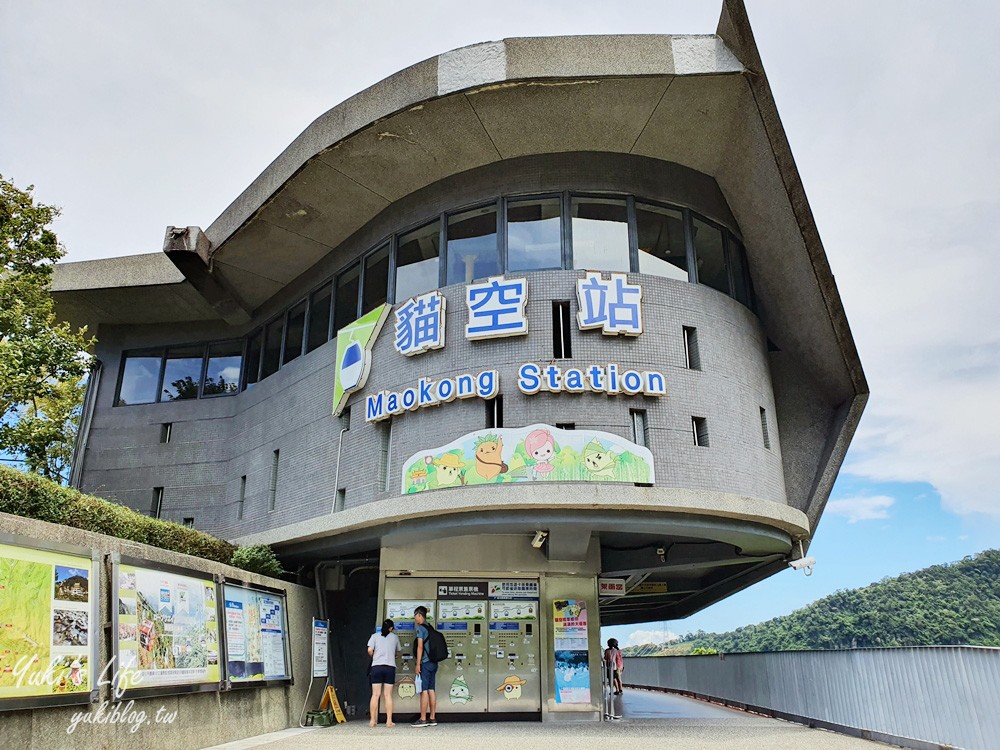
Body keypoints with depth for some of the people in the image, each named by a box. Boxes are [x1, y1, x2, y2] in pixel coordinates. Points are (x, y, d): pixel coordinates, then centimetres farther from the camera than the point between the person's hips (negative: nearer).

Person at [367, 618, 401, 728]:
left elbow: (370, 650, -3)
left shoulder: (375, 636, 7)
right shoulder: (395, 637, 10)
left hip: (376, 666, 0)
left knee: (375, 695, 3)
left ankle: (373, 721, 3)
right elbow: (398, 651, 21)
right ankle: (389, 721, 1)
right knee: (388, 695, 3)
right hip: (390, 667, 0)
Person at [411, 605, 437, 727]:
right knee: (431, 690, 8)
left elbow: (420, 647, -13)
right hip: (433, 663, 8)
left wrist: (418, 664, -11)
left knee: (424, 691, -7)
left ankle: (423, 719, -6)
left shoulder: (420, 628, -6)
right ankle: (432, 718, 10)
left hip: (425, 663, -8)